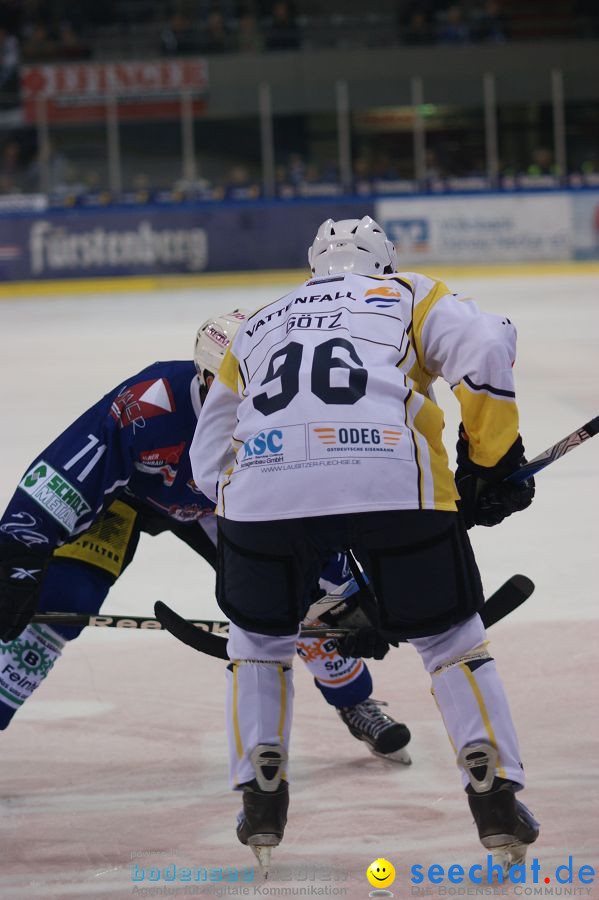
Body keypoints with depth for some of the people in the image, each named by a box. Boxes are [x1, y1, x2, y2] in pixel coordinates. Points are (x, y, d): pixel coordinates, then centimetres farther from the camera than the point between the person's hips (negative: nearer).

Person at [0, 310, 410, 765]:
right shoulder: (145, 407, -44)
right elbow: (55, 481, -41)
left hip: (216, 504, 4)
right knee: (60, 595, -24)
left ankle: (356, 702, 21)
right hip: (119, 490, -4)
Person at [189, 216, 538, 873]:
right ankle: (496, 799, 8)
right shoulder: (409, 296, 26)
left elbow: (207, 461, 32)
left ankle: (261, 803, 21)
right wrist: (492, 460, 10)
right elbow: (484, 349, 5)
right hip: (395, 481, -2)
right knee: (448, 634, 16)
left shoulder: (257, 328, 35)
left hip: (262, 483, 2)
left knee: (260, 635, 27)